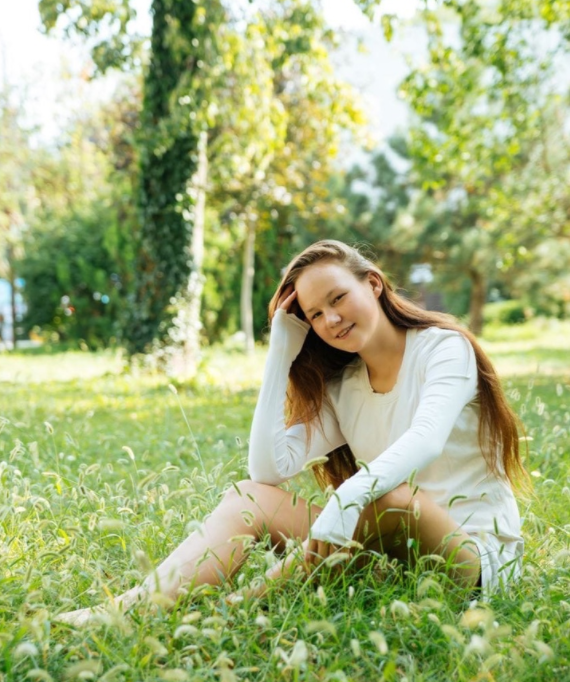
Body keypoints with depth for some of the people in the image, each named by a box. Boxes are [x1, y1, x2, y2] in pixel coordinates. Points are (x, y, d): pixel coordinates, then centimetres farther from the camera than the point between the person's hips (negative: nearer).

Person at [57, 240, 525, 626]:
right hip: (388, 551, 5)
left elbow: (427, 440, -27)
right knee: (250, 495, -13)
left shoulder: (443, 346, -7)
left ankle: (237, 609, -24)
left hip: (479, 554, -4)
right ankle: (128, 610, -31)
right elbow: (270, 467, -5)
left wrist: (350, 498, -44)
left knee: (388, 496, -36)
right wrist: (281, 351, -4)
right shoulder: (343, 387, 8)